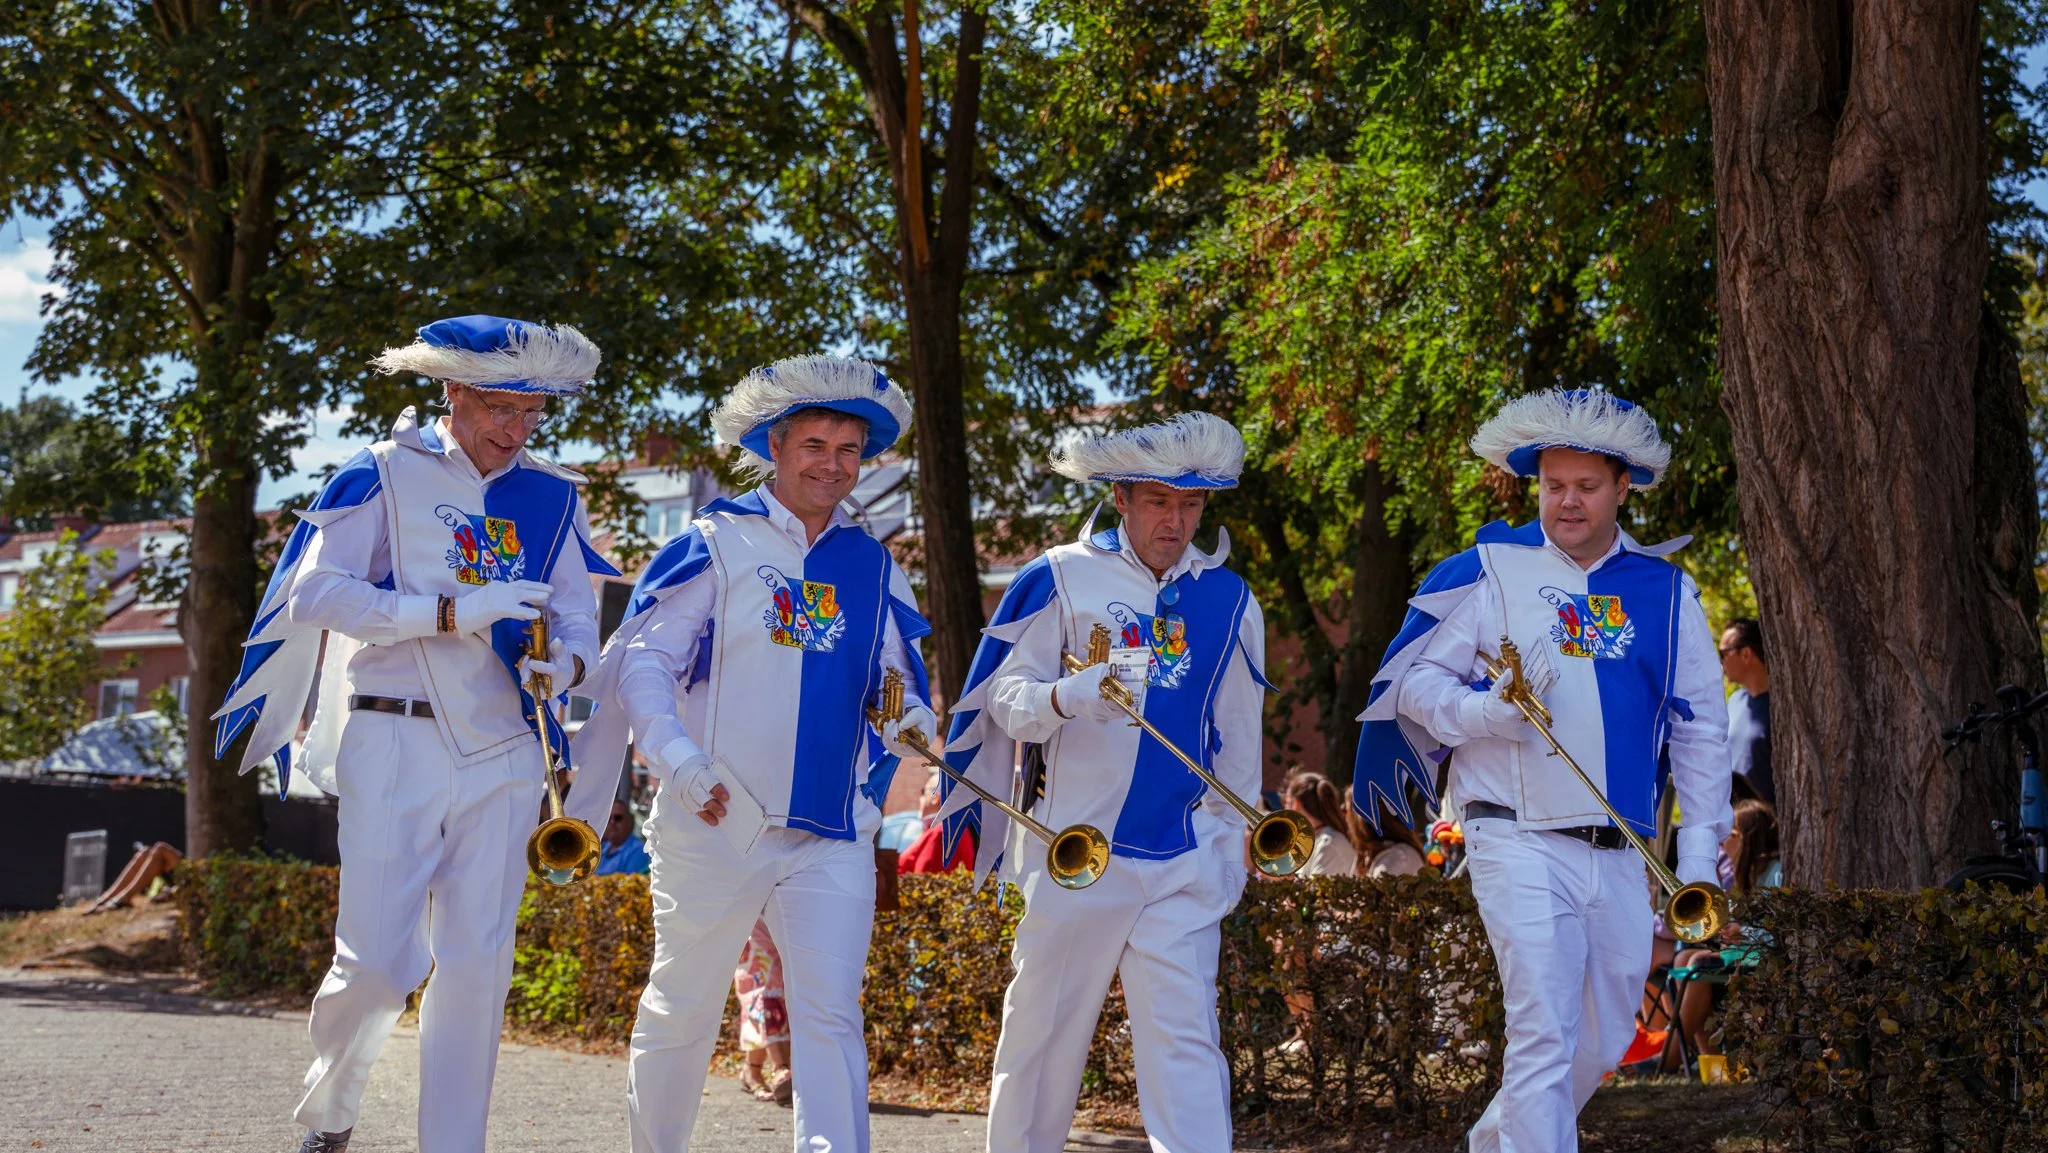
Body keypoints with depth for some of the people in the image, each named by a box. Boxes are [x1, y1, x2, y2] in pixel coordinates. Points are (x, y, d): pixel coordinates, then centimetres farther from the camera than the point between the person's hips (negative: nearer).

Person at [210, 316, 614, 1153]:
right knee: (378, 959, -6)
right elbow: (315, 592, -9)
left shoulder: (550, 496, 12)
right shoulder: (386, 474, -1)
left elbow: (578, 615, 12)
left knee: (477, 963, 2)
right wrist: (453, 613, -17)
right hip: (395, 742, -4)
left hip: (502, 752, 4)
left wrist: (562, 662, -13)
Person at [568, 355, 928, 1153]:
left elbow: (900, 676, 18)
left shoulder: (870, 565, 11)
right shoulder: (715, 544, -2)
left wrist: (908, 722, -4)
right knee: (683, 1007, 12)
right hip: (715, 822, -2)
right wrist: (678, 759, -20)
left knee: (831, 1014, -7)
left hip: (833, 831, 3)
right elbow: (643, 659, -6)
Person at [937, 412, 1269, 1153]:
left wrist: (1226, 853, 12)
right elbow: (1007, 700, -4)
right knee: (1044, 1028, 8)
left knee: (1186, 1038, -5)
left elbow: (1238, 744, 15)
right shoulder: (1062, 578, -1)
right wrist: (1072, 695, -25)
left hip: (1182, 864, 2)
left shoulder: (1227, 600, 8)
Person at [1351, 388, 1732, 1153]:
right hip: (1519, 841, -4)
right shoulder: (1486, 572, 0)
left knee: (1603, 1040, 15)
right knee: (1545, 1034, -13)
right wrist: (1491, 710, -17)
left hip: (1619, 855, 5)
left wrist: (1699, 855, 7)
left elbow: (1700, 729, 13)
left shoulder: (1664, 591, 9)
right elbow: (1414, 683, 2)